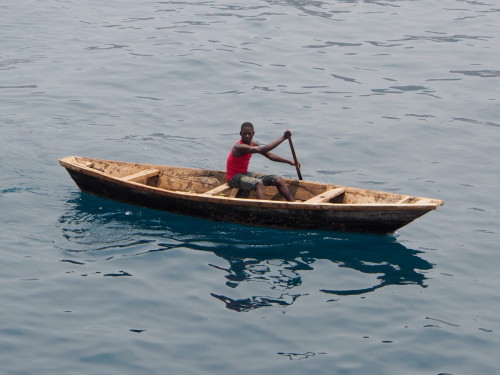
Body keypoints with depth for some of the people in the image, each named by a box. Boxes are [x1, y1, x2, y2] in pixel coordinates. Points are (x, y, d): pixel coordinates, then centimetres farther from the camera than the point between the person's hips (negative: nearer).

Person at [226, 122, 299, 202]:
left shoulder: (252, 144, 3)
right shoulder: (239, 147, -26)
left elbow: (269, 155, 11)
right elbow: (262, 150, -36)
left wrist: (289, 162, 7)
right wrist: (283, 138, -35)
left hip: (245, 174, 9)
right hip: (234, 178, -9)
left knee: (278, 180, 2)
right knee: (259, 183, -37)